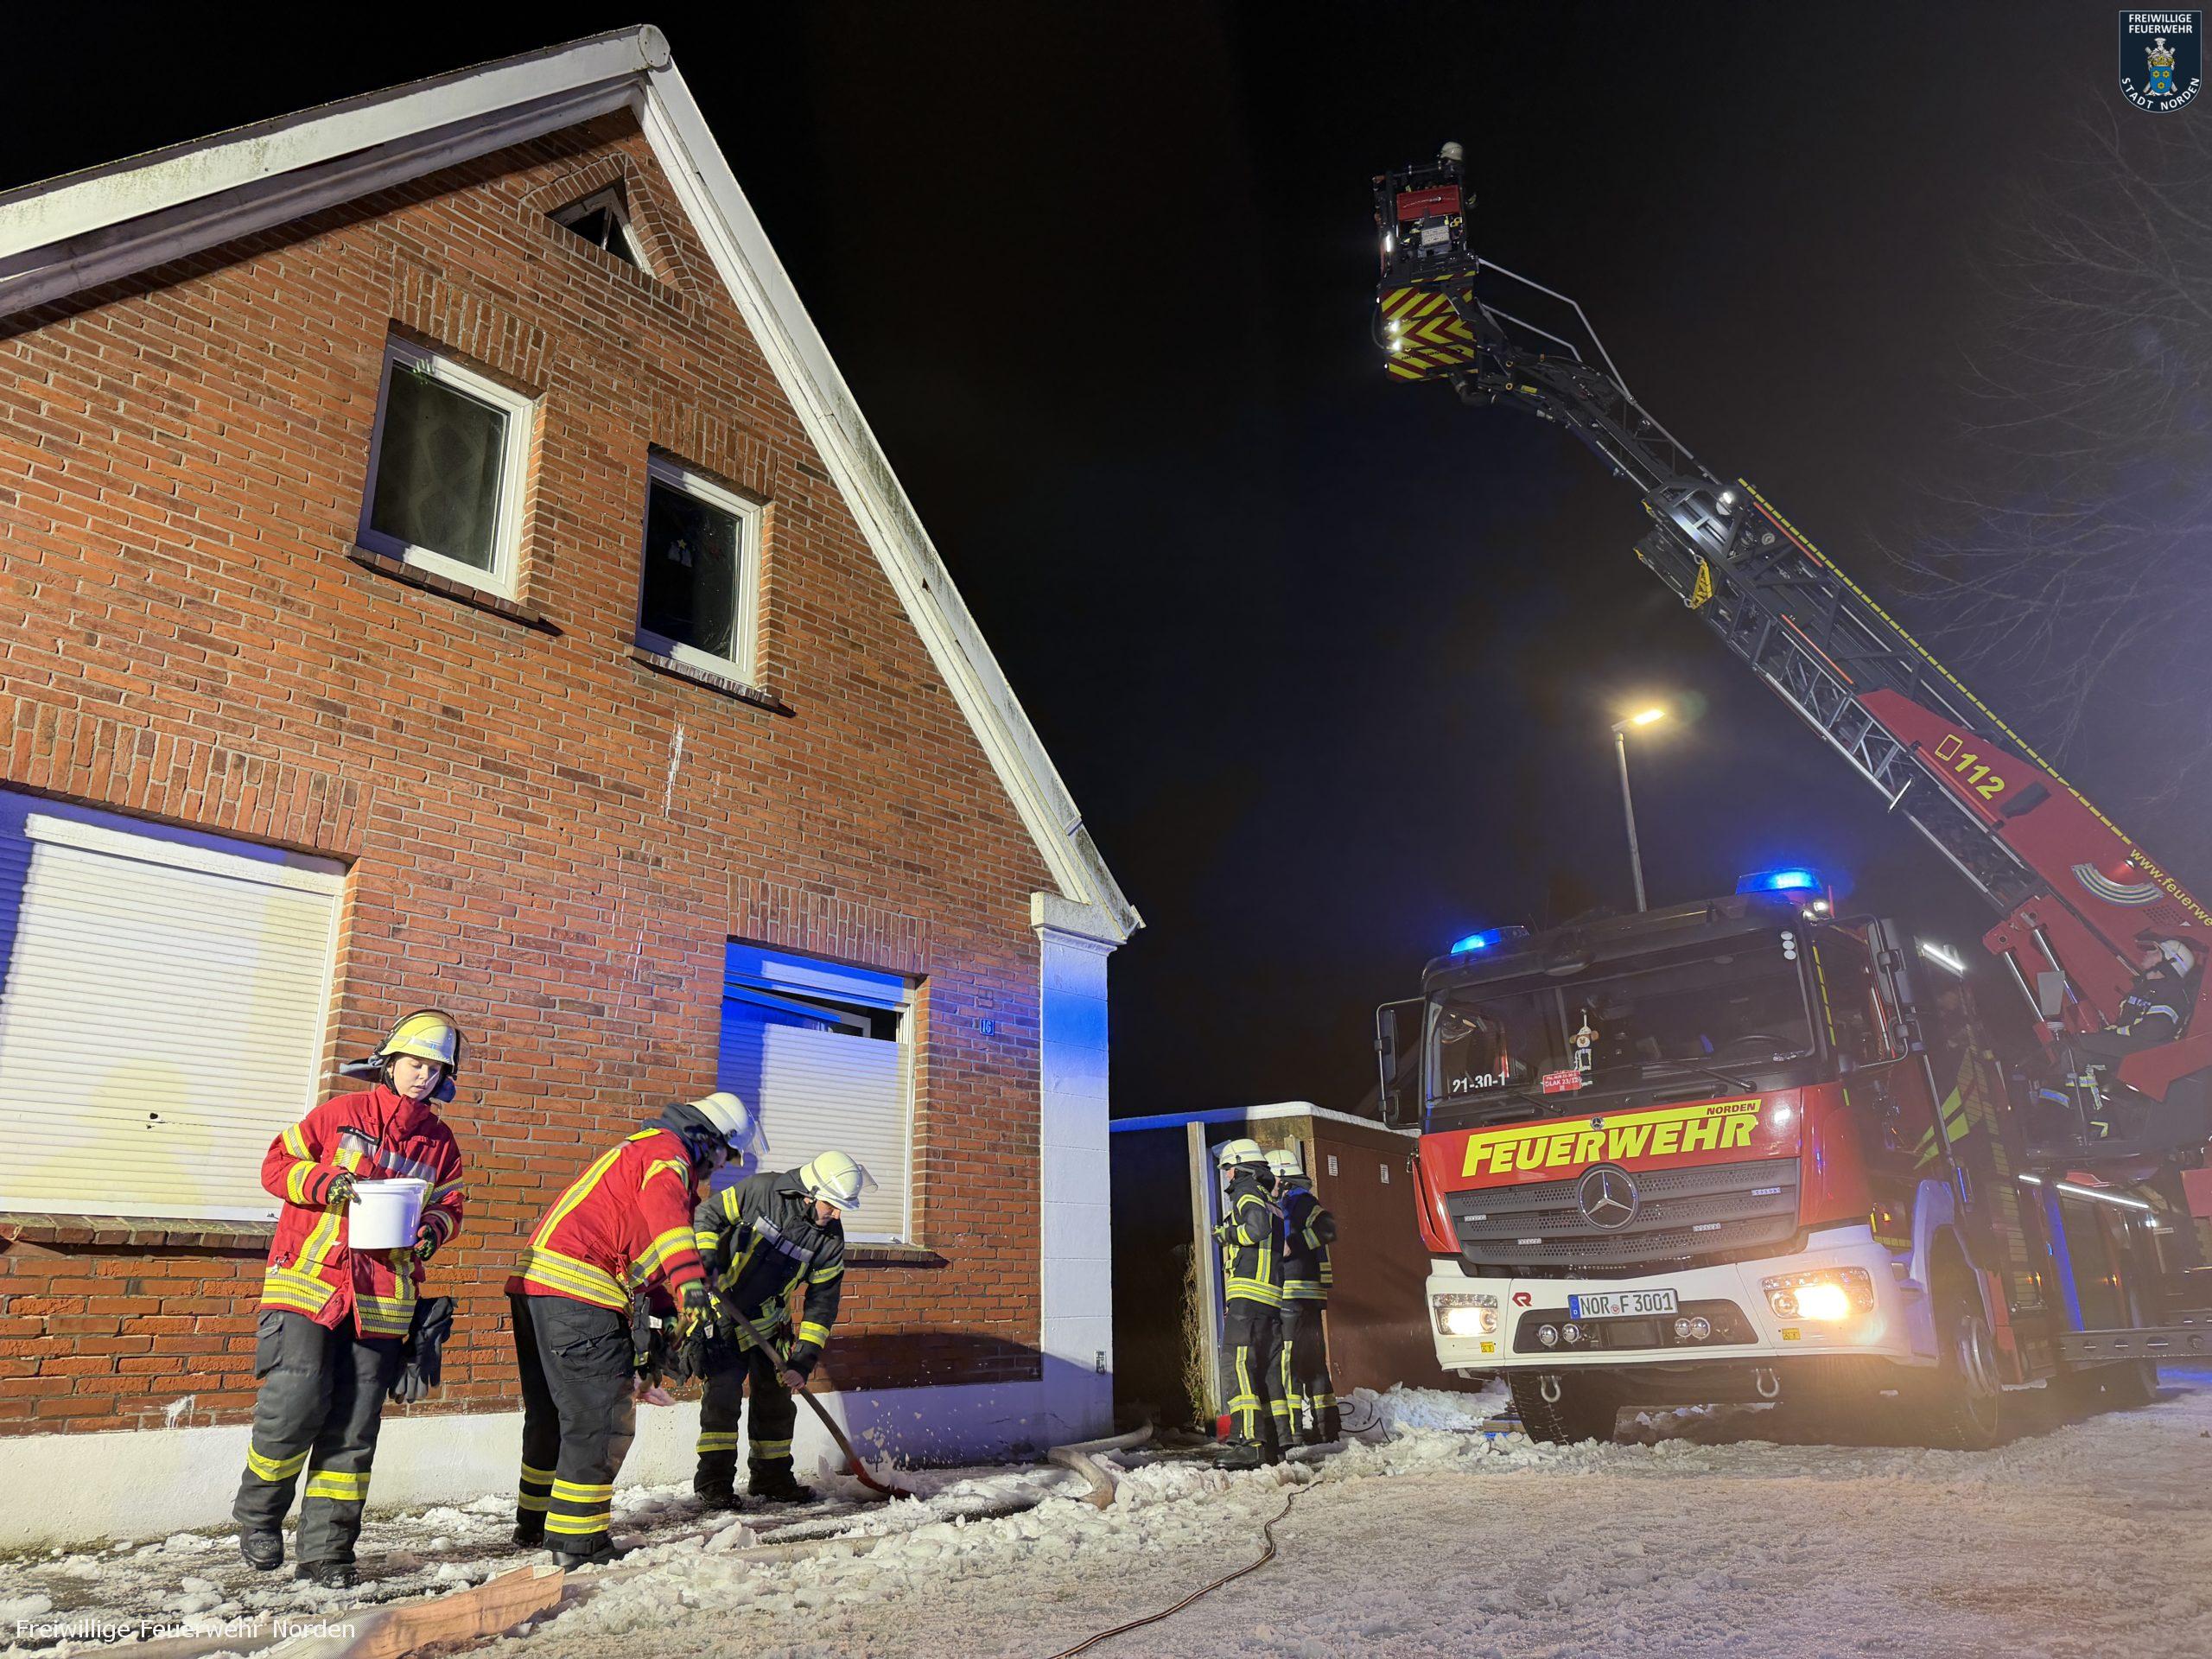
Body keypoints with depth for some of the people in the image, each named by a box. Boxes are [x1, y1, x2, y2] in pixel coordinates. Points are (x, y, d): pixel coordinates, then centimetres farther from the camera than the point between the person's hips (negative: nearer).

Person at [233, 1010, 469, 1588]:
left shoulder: (441, 1144, 10)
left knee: (352, 1430, 4)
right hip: (309, 1283, -3)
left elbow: (450, 1205, 17)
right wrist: (325, 1183, -12)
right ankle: (258, 1516, 19)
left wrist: (433, 1230, -4)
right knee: (294, 1406, -9)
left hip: (381, 1302, 3)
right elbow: (277, 1164, 5)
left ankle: (326, 1550, 16)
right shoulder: (341, 1114, 2)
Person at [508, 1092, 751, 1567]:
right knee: (602, 1417, -6)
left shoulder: (640, 1149, 27)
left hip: (535, 1283, 11)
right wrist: (691, 1287, -39)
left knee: (553, 1411, 21)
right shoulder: (668, 1152, -5)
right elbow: (666, 1213, -27)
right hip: (577, 1295, -11)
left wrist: (675, 1304, 26)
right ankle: (577, 1543, -3)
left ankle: (534, 1522, 34)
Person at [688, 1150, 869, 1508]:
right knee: (723, 1390, -11)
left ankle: (771, 1476, 24)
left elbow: (822, 1303, -8)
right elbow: (707, 1215, -9)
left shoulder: (830, 1240, -12)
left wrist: (802, 1363, -13)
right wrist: (706, 1262, -22)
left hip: (770, 1324, 4)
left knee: (776, 1398, 9)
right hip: (723, 1312, -4)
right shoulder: (761, 1190, -22)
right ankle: (714, 1480, 0)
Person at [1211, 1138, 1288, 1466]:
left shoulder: (1246, 1192, -2)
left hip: (1248, 1294, -9)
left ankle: (1249, 1440, -19)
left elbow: (1259, 1225, -21)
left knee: (1243, 1365, -12)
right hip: (1272, 1299, 9)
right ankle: (1276, 1443, 11)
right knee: (1269, 1370, 10)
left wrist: (1227, 1234, -7)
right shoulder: (1269, 1199, 24)